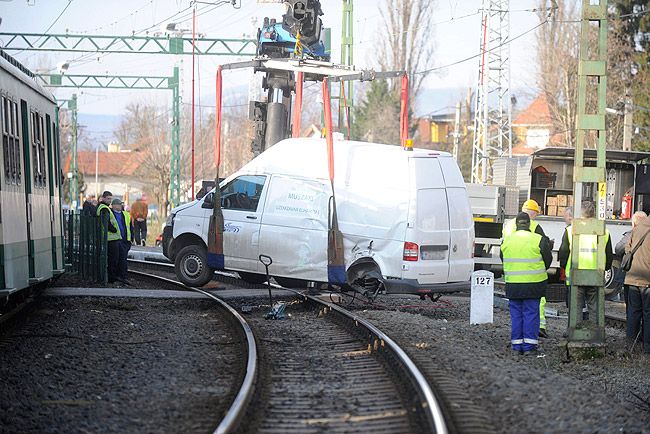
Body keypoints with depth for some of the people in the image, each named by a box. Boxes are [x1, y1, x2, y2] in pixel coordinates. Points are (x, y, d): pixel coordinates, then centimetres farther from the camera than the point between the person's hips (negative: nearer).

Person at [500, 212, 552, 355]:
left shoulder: (506, 240, 3)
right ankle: (529, 345, 1)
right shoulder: (539, 240, -7)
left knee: (516, 314, 10)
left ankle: (517, 345, 11)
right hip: (533, 284, -3)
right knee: (531, 313, 3)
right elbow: (548, 259, 2)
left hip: (513, 284, 3)